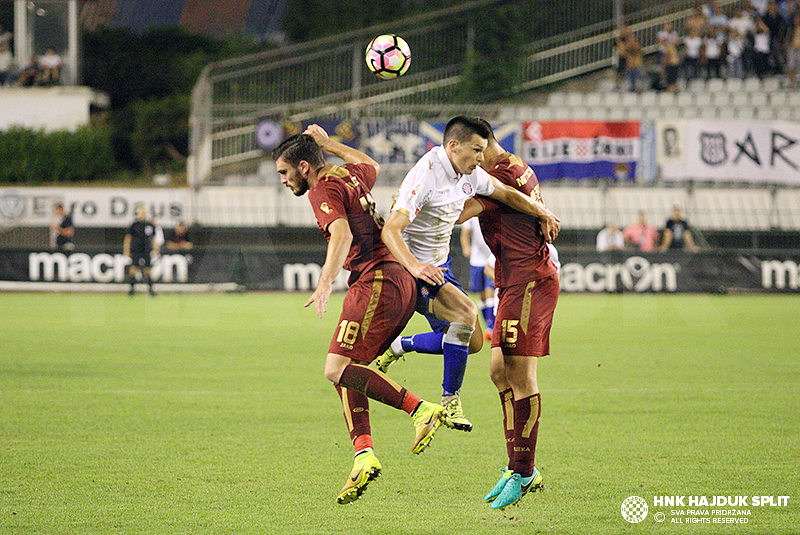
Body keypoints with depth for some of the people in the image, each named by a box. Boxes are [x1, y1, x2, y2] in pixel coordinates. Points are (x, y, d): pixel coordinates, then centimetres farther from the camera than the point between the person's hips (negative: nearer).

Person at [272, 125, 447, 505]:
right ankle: (363, 455, -5)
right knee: (347, 371, 7)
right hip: (401, 280, 10)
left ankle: (421, 409, -21)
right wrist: (328, 143, 46)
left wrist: (325, 284, -36)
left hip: (375, 282, -10)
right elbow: (372, 166, 45)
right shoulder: (350, 175, 20)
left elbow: (343, 234, -24)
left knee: (339, 369, -15)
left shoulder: (324, 191, -6)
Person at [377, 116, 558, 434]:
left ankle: (399, 347, 24)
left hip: (440, 265, 9)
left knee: (472, 342, 7)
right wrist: (414, 267, -46)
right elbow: (390, 230, -33)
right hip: (410, 269, -9)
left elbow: (505, 194, 20)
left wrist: (541, 212, 10)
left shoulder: (470, 175, 0)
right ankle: (450, 400, -15)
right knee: (466, 313, -28)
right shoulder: (426, 176, -25)